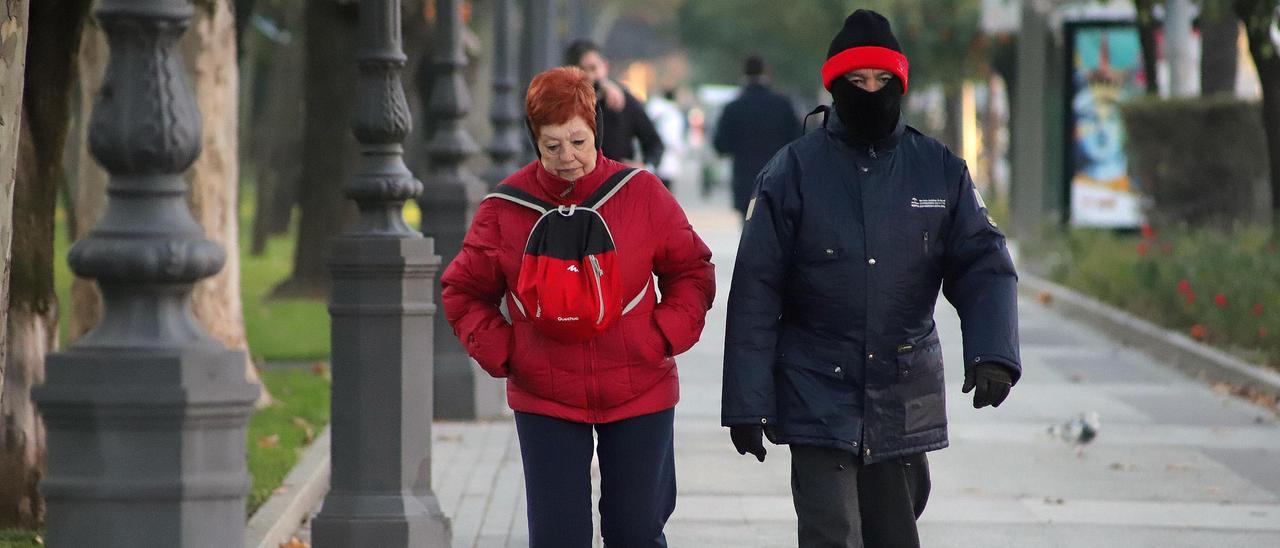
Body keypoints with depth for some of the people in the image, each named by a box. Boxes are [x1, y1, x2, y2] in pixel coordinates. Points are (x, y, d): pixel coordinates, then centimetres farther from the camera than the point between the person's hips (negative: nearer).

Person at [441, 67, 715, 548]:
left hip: (639, 396, 0)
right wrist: (500, 353, -5)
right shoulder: (505, 208, -3)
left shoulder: (641, 194, -3)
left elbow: (692, 272, 7)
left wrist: (666, 335, -7)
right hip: (545, 399, 0)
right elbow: (463, 292, 9)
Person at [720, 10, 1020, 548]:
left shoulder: (940, 170, 4)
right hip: (819, 398, -3)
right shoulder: (793, 172, -3)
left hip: (905, 401, 3)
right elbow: (755, 291, -4)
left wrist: (992, 352, -18)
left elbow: (983, 266, 1)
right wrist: (747, 403, -8)